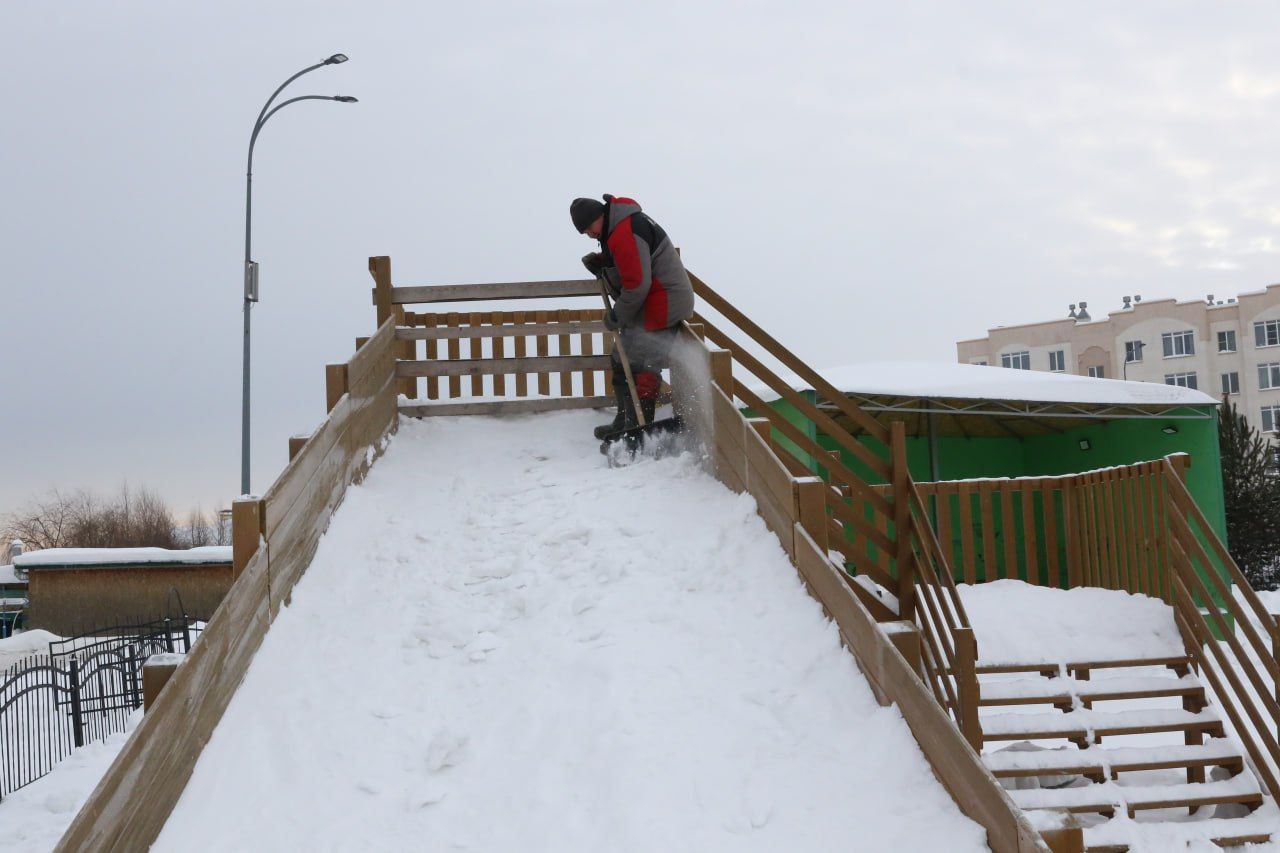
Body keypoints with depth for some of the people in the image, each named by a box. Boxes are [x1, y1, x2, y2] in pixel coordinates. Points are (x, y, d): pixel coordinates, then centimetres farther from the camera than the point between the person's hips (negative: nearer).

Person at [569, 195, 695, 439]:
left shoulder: (624, 234, -23)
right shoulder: (619, 224, 12)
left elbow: (637, 285, -25)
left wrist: (617, 315, -12)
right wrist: (599, 264, 7)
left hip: (660, 306, -11)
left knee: (642, 368, -11)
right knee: (623, 362, 16)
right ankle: (624, 423, 25)